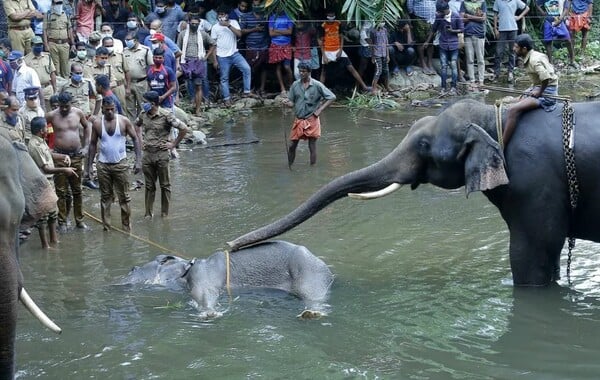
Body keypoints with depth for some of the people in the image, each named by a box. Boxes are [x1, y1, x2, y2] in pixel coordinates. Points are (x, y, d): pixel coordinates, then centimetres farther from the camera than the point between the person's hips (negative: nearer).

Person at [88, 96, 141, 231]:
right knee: (105, 197, 8)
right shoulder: (97, 123, -1)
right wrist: (89, 165, 4)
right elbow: (93, 144, 7)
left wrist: (138, 160, -10)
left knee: (124, 197, 2)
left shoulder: (124, 121, -6)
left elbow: (135, 139, -1)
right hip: (103, 165, 1)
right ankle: (106, 227, 16)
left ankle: (126, 227, 10)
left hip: (120, 164, -1)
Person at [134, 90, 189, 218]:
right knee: (149, 185, 12)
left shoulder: (166, 115, -15)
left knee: (165, 185, 8)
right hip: (147, 154, 5)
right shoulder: (143, 115, 2)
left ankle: (165, 213, 18)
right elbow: (137, 125, 26)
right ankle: (148, 213, 20)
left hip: (161, 155, -5)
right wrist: (139, 139, 14)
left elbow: (184, 129, -15)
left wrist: (173, 144, -10)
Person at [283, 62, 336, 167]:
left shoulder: (317, 85, -7)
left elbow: (331, 97, -5)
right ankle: (289, 168, 15)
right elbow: (292, 102, 6)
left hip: (312, 120, -3)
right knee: (292, 146, 3)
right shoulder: (295, 85, 3)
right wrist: (287, 103, -18)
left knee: (312, 147, 1)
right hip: (299, 120, 3)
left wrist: (319, 110, -10)